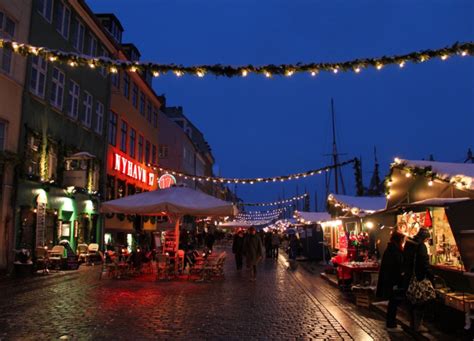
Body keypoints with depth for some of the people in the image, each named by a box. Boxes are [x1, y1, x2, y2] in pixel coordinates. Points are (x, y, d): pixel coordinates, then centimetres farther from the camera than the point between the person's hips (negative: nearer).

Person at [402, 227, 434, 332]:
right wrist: (431, 276, -13)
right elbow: (425, 263, -20)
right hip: (419, 277, -8)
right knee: (421, 301, 3)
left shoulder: (408, 243, 8)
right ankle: (418, 325, 8)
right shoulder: (421, 246, -17)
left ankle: (412, 322, 26)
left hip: (409, 276, 8)